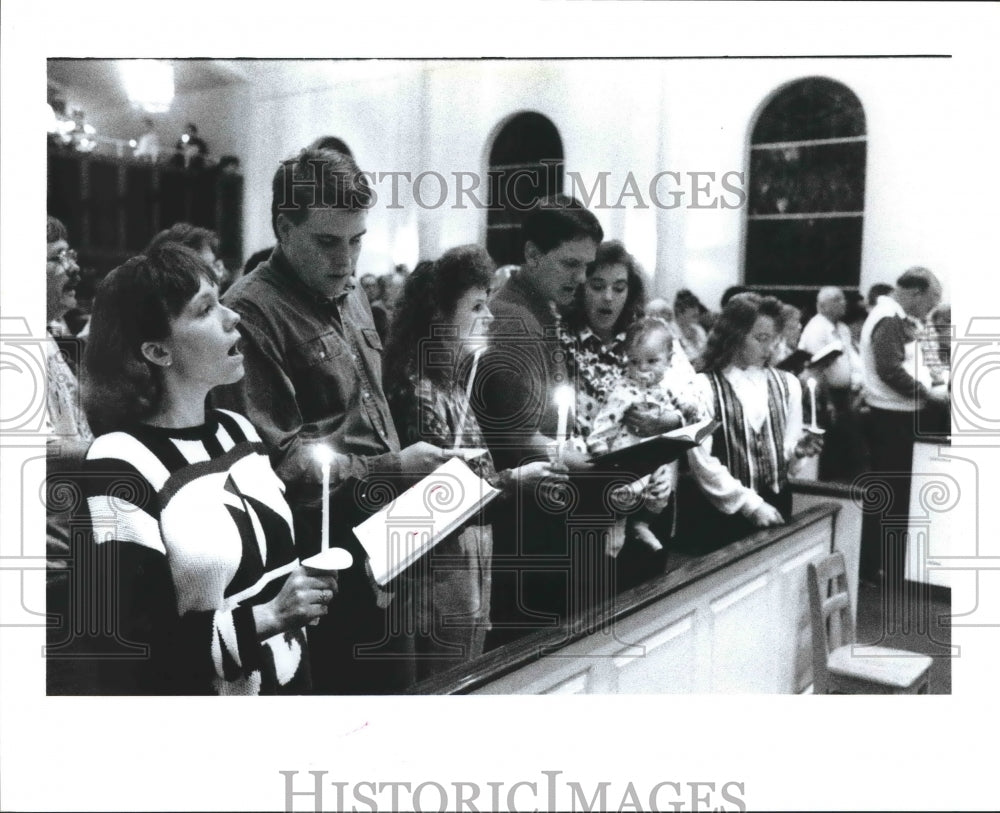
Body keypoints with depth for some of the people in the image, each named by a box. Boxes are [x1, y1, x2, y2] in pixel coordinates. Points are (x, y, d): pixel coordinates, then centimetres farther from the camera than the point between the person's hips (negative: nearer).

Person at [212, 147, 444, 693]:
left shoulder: (349, 295, 12)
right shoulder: (251, 315, -17)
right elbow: (281, 463, -22)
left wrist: (418, 470, 10)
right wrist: (392, 470, -21)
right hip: (327, 565, -8)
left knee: (393, 679, 20)